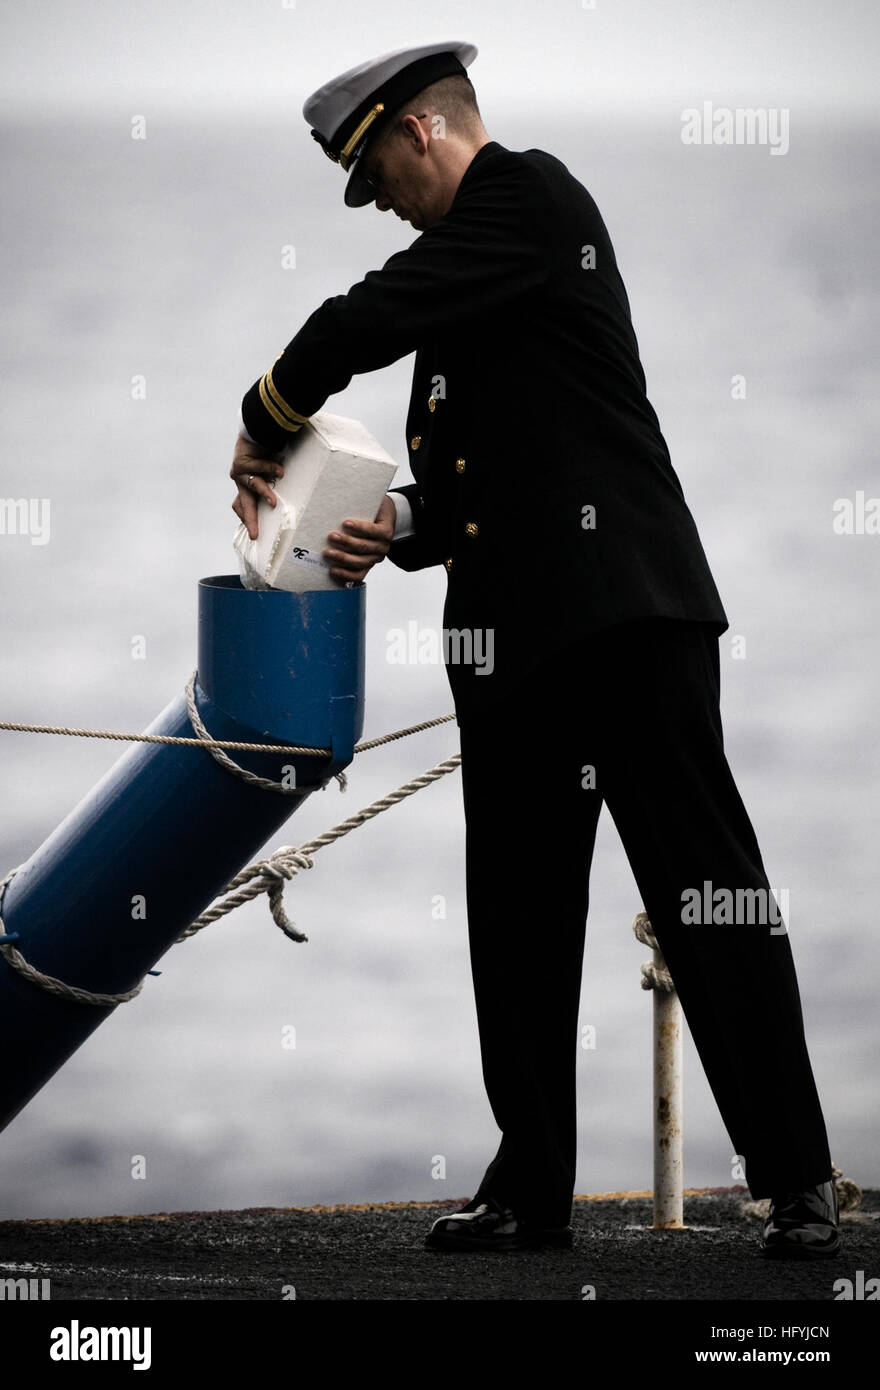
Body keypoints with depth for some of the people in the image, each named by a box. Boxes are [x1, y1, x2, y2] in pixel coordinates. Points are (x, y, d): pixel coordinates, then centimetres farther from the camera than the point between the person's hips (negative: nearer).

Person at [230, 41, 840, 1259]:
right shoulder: (465, 260, 22)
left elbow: (371, 322, -13)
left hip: (627, 611, -10)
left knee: (705, 888, -8)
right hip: (513, 634, 10)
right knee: (520, 916, 9)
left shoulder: (531, 197, -5)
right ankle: (530, 1190, 14)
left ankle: (798, 1183, -7)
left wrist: (263, 432, 2)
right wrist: (395, 532, 3)